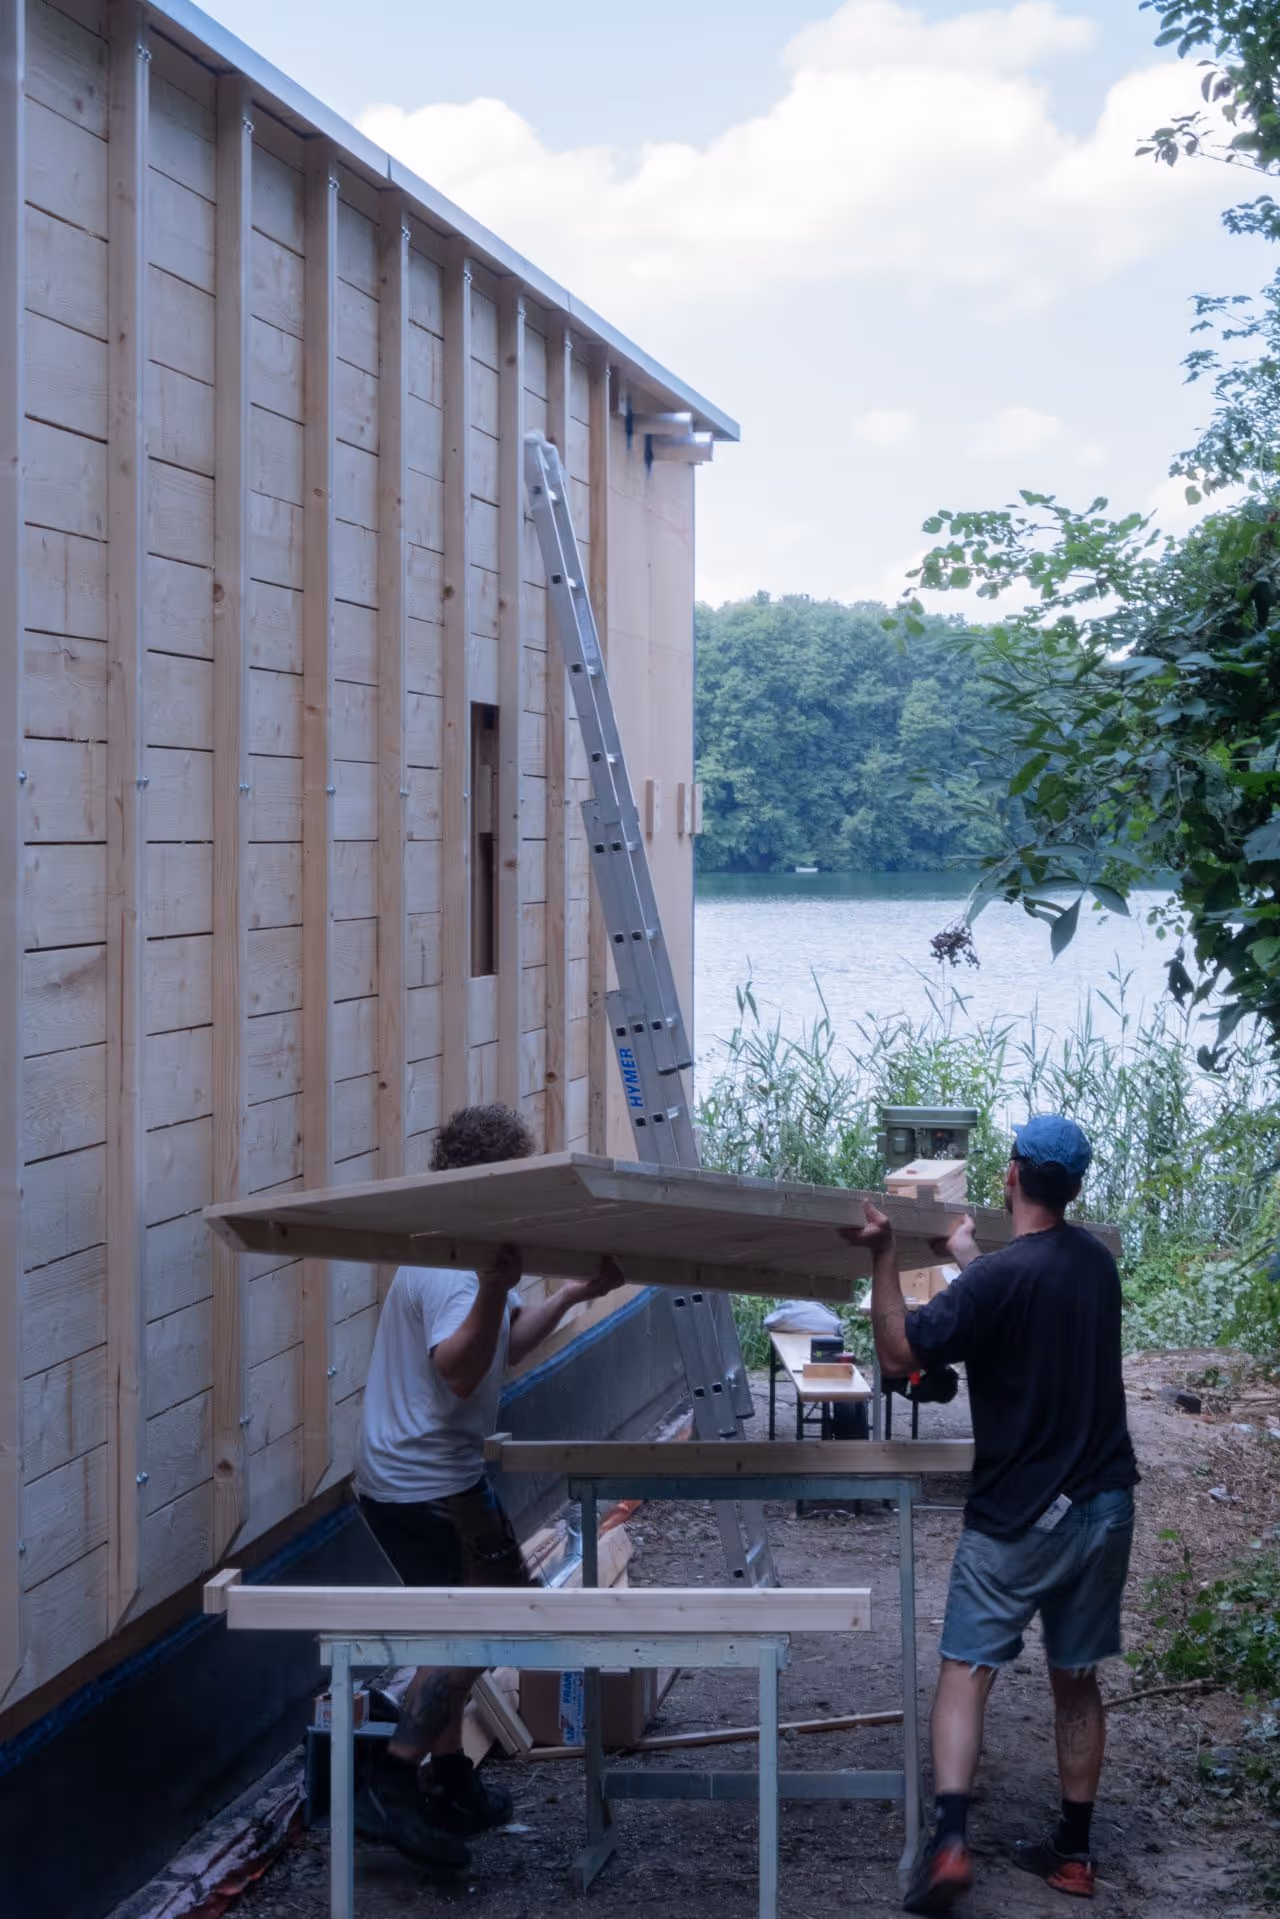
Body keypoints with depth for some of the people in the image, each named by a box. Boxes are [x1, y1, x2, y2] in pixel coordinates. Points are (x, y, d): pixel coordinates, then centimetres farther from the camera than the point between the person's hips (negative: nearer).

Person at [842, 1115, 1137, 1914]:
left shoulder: (997, 1279, -18)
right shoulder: (1097, 1260, 4)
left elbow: (901, 1352, -14)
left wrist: (883, 1258, -12)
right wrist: (971, 1259, 36)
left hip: (1020, 1516, -6)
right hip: (1105, 1505, 6)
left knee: (967, 1672, -2)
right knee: (1077, 1679, 14)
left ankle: (951, 1840, -16)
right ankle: (1073, 1850, 18)